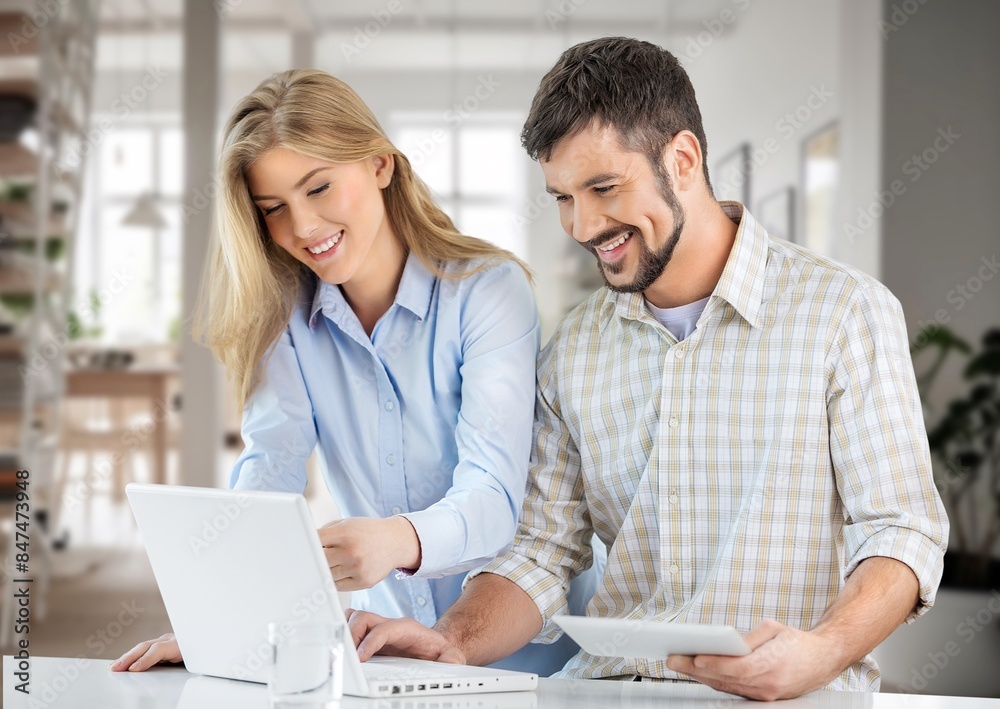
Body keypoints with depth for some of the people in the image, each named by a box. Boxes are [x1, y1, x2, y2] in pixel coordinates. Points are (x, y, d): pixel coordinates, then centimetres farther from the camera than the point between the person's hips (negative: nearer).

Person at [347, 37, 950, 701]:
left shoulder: (847, 310, -3)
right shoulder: (574, 348, 12)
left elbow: (904, 533, -5)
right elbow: (545, 553, 10)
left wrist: (821, 652, -23)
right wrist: (453, 644, -9)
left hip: (795, 697, -3)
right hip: (611, 686, 3)